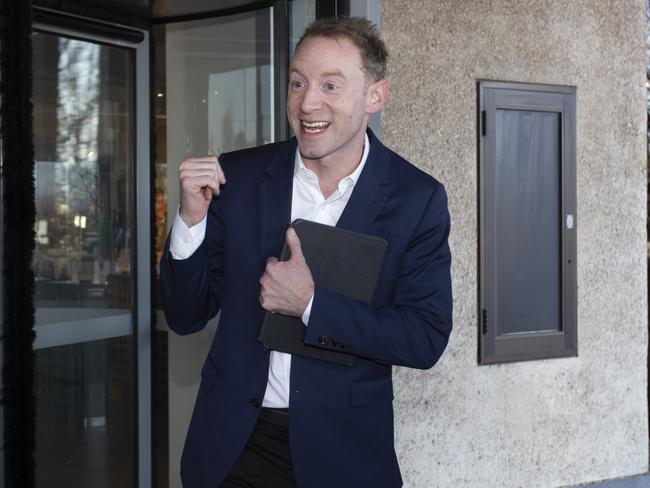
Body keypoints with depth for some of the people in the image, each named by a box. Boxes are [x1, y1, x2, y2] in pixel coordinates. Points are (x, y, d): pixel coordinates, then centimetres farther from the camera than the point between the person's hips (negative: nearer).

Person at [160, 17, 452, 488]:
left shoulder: (418, 198, -9)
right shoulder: (237, 176, -5)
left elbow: (427, 339, -12)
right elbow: (185, 317, -1)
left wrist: (311, 303, -21)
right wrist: (192, 218, -17)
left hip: (343, 449, -1)